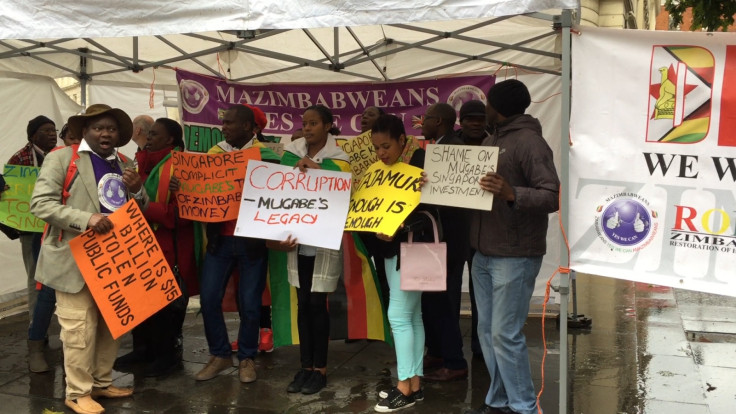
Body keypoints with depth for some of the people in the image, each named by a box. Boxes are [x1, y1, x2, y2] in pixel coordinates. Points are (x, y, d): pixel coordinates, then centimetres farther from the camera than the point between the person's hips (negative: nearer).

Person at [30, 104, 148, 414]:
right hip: (76, 259, -6)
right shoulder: (61, 158, -6)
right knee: (80, 328, -4)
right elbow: (40, 203, -14)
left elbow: (141, 212, 19)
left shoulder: (126, 165, 13)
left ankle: (102, 383, 28)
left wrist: (137, 191, -4)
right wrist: (86, 219, -26)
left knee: (112, 324, 14)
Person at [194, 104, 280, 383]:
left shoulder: (266, 156, -4)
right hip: (219, 240, 4)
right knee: (208, 298, 1)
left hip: (252, 240, -3)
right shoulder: (213, 153, 7)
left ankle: (246, 358, 21)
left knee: (249, 303, 3)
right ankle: (220, 354, 18)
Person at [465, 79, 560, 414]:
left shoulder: (529, 142, -12)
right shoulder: (491, 140, 16)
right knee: (487, 332, 12)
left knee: (506, 335, -6)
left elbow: (552, 196, -19)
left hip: (514, 256, -9)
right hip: (483, 254, 9)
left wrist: (511, 193, -34)